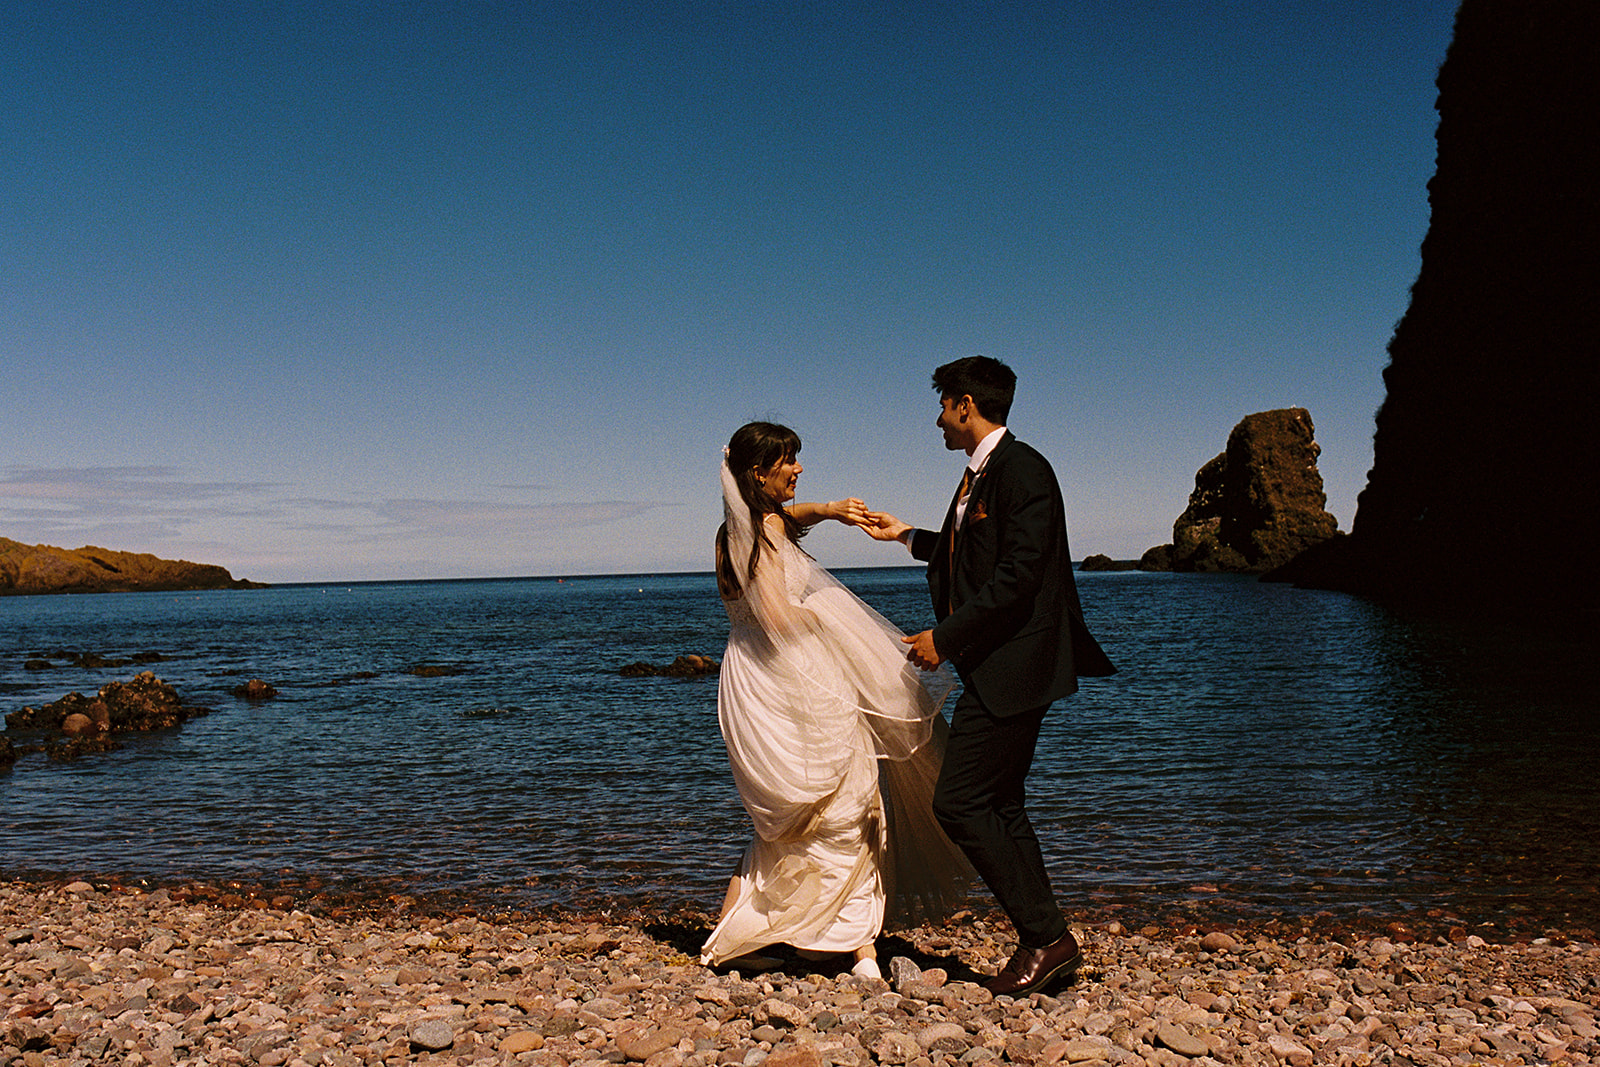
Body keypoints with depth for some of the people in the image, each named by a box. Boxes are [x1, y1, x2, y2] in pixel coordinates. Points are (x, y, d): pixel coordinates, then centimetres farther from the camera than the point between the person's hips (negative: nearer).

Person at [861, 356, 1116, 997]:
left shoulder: (1022, 469, -14)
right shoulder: (980, 474, 16)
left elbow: (1017, 576, -23)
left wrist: (947, 638, -18)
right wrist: (905, 536, 37)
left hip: (1012, 667, -10)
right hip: (995, 667, 10)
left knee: (960, 802, -9)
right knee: (998, 807, 12)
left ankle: (1046, 937, 0)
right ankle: (1044, 944, 20)